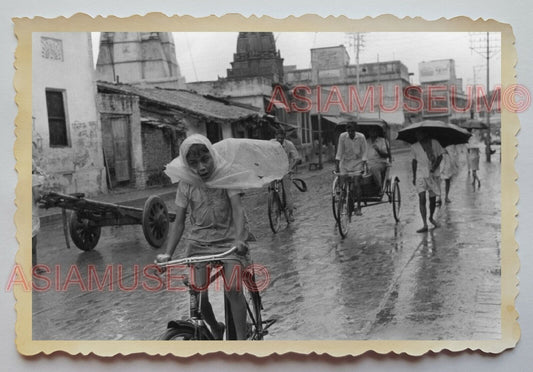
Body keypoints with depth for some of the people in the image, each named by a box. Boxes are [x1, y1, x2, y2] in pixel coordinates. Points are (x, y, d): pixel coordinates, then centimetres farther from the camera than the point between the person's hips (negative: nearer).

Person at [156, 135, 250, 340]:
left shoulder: (225, 175, -10)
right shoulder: (186, 184, -3)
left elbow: (238, 209, -18)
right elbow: (179, 221, 0)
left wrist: (239, 238, -36)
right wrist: (168, 253, -12)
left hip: (228, 238, -2)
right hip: (199, 241, 3)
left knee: (233, 289, -23)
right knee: (198, 296, -10)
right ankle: (216, 330, 21)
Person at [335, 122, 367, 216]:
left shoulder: (361, 137, -11)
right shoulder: (342, 136, -9)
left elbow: (364, 153, -7)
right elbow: (339, 152, -6)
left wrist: (363, 165, -15)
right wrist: (336, 165, -11)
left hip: (357, 163, -2)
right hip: (345, 163, 2)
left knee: (356, 184, -12)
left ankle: (358, 207, -2)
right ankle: (349, 206, 9)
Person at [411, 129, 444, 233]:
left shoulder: (435, 143, -1)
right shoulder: (414, 147, 3)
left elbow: (440, 156, 4)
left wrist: (435, 166, -14)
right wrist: (414, 176, 12)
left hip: (434, 174, 1)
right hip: (421, 174, -1)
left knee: (433, 199, 11)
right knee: (422, 199, -13)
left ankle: (431, 218, 38)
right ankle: (425, 225, -14)